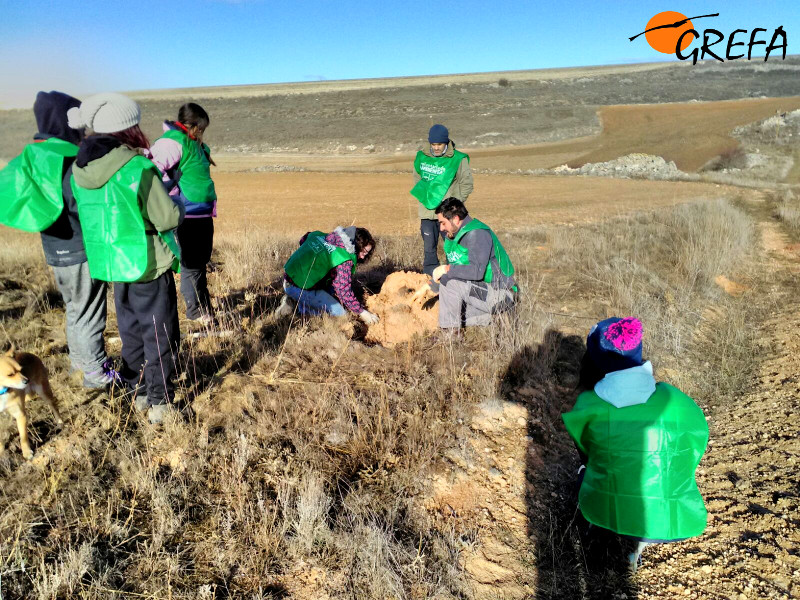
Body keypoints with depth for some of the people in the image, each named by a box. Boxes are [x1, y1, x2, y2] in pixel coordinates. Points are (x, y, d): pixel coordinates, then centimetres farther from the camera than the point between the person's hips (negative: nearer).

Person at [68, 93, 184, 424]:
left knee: (131, 332, 20)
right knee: (159, 335, 7)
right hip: (148, 265, -6)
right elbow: (168, 217, -17)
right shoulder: (138, 168, -19)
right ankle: (160, 402, 14)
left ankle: (138, 394, 32)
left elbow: (100, 211, 12)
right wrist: (178, 205, 5)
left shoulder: (79, 170, 1)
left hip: (109, 265, 7)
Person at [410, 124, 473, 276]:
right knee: (429, 248, 8)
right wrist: (424, 198, 13)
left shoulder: (458, 160, -8)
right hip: (427, 212, 4)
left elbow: (467, 184, -1)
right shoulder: (422, 157, 4)